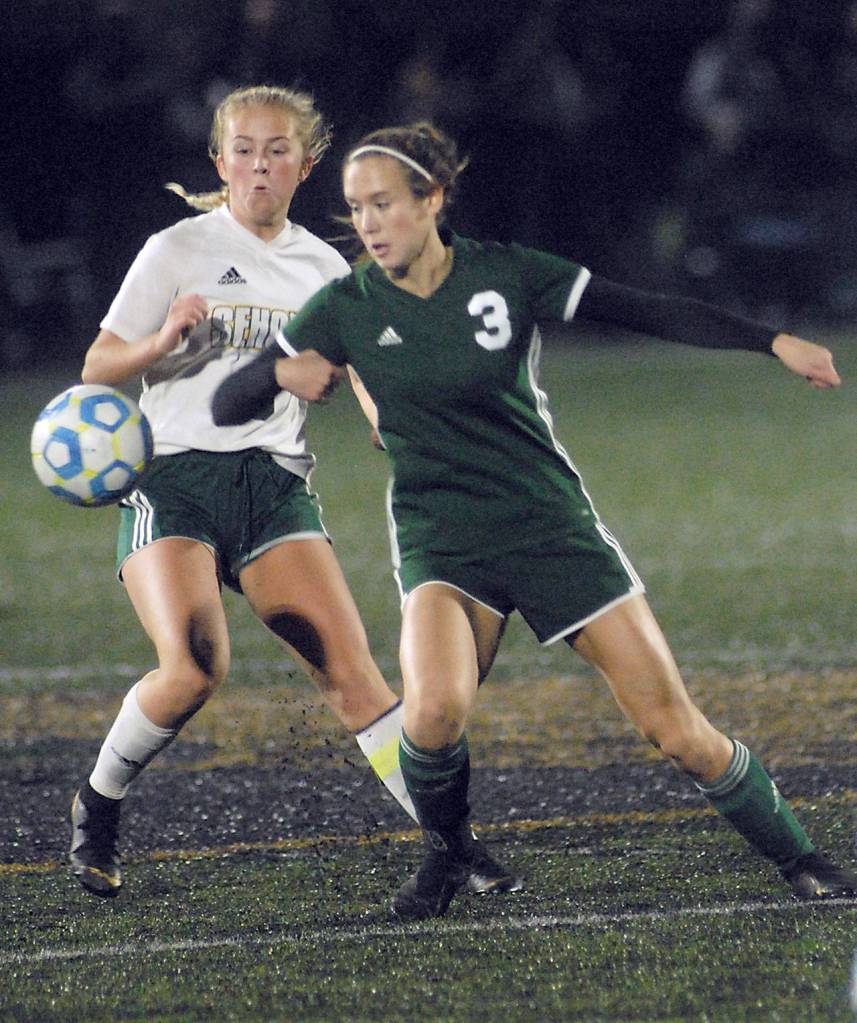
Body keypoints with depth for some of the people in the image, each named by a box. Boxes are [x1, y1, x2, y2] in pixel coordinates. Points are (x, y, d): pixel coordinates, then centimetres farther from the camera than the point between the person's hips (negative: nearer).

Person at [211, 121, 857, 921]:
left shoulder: (506, 275, -6)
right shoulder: (344, 310, -4)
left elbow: (649, 312, -5)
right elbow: (225, 405, -3)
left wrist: (773, 342, -13)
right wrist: (281, 374, -25)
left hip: (553, 526, 0)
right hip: (440, 546, 0)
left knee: (673, 728, -5)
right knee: (435, 709, -29)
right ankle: (447, 852, 1)